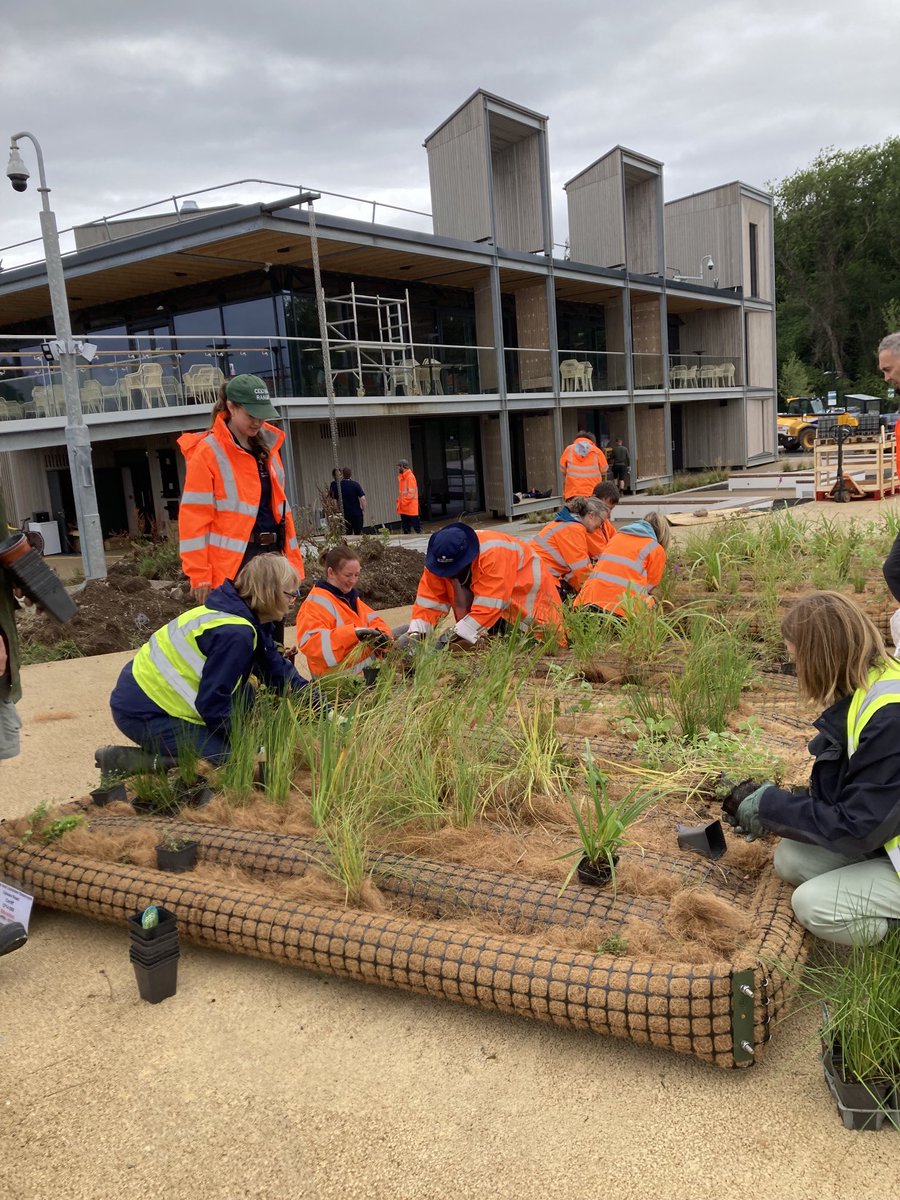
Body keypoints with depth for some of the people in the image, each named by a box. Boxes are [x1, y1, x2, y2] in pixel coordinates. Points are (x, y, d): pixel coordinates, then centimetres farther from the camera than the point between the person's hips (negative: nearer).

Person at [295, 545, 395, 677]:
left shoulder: (350, 596, 15)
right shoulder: (316, 603, -12)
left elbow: (374, 621, 16)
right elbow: (310, 643, -24)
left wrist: (382, 635, -8)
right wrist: (352, 633, -31)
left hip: (366, 669, 8)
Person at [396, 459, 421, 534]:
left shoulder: (410, 477, -13)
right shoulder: (401, 477, 13)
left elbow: (411, 493, -18)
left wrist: (403, 502, -17)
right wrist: (399, 503, 11)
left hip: (411, 509, -9)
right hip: (404, 509, 9)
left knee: (416, 528, -2)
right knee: (405, 530, 12)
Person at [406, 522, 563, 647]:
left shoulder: (494, 554, -43)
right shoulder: (440, 560, -24)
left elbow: (488, 605, -45)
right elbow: (428, 599, -23)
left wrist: (454, 636, -50)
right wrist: (415, 633, -37)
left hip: (525, 586, -5)